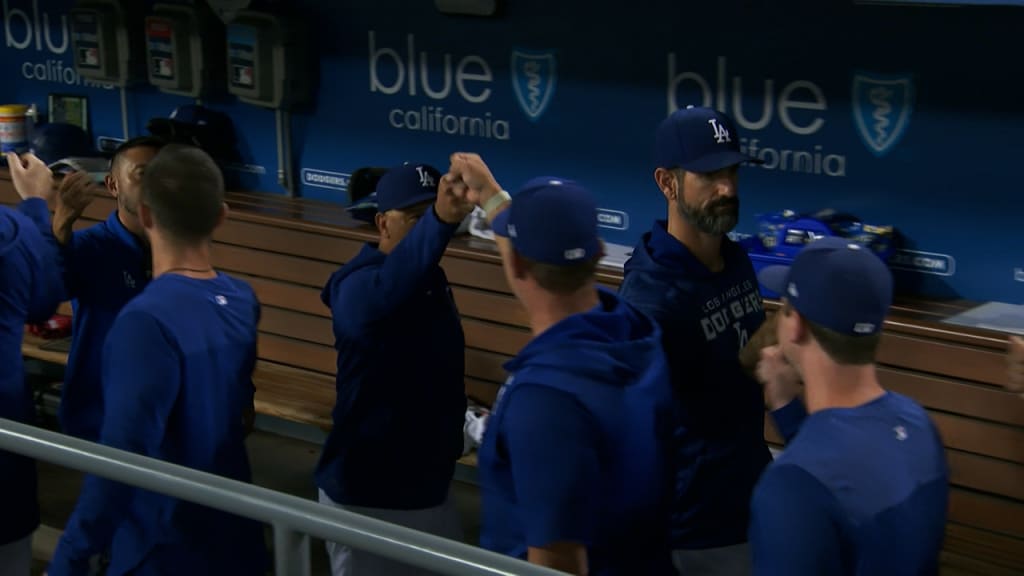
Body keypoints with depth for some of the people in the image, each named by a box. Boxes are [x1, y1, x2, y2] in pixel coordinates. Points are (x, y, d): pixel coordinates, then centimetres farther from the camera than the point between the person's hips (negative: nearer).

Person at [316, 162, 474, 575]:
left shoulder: (432, 281, 7)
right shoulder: (358, 285, -22)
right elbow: (386, 291, -49)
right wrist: (440, 220, -64)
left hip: (429, 487, 8)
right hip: (368, 496, -8)